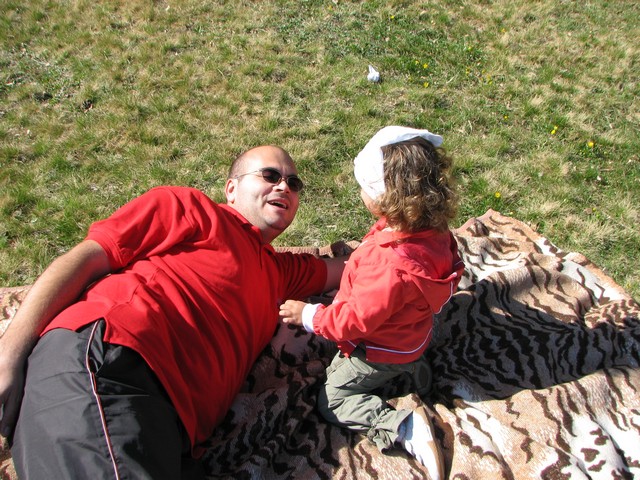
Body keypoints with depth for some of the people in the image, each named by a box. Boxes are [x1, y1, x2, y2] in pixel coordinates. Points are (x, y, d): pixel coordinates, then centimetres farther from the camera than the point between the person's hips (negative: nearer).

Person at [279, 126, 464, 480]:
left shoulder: (391, 268, -44)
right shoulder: (430, 229, -16)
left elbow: (355, 319, -30)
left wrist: (308, 315, -17)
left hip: (382, 351, -8)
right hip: (405, 333, 9)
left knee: (332, 398, 1)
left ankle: (404, 427, -8)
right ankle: (409, 368, 16)